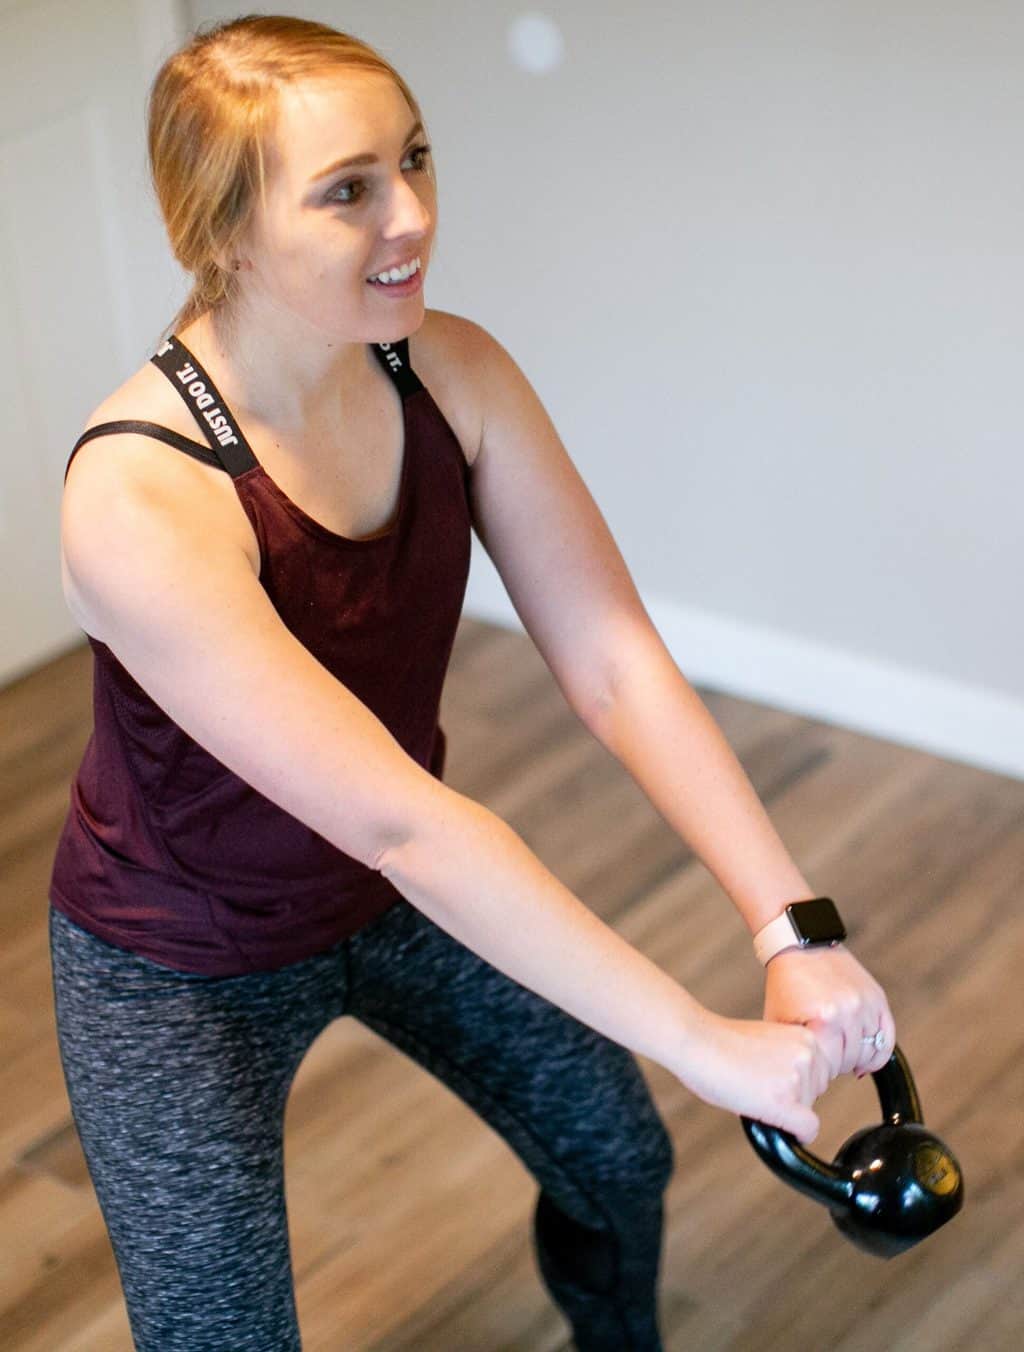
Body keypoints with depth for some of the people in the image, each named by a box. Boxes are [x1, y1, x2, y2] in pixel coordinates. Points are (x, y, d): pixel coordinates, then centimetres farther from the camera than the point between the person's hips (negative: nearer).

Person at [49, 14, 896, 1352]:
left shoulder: (454, 371, -16)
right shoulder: (139, 499, -37)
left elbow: (615, 661, -19)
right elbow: (396, 819, -39)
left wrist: (799, 932, -30)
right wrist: (705, 1044, -38)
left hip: (401, 889, 6)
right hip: (186, 962, -6)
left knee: (620, 1155, 20)